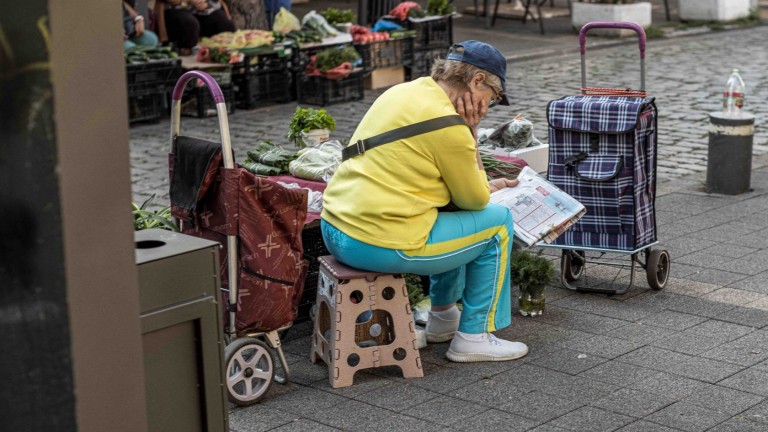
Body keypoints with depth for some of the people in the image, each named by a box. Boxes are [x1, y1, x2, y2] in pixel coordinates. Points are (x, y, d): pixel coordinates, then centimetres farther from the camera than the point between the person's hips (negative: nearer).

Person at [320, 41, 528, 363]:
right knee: (498, 221, 5)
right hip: (380, 246, -9)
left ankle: (443, 317, 39)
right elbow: (475, 200, -1)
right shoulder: (449, 126, -15)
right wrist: (471, 134, 2)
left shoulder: (401, 92, 13)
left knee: (453, 212, 29)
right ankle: (473, 337, 12)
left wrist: (484, 187, 16)